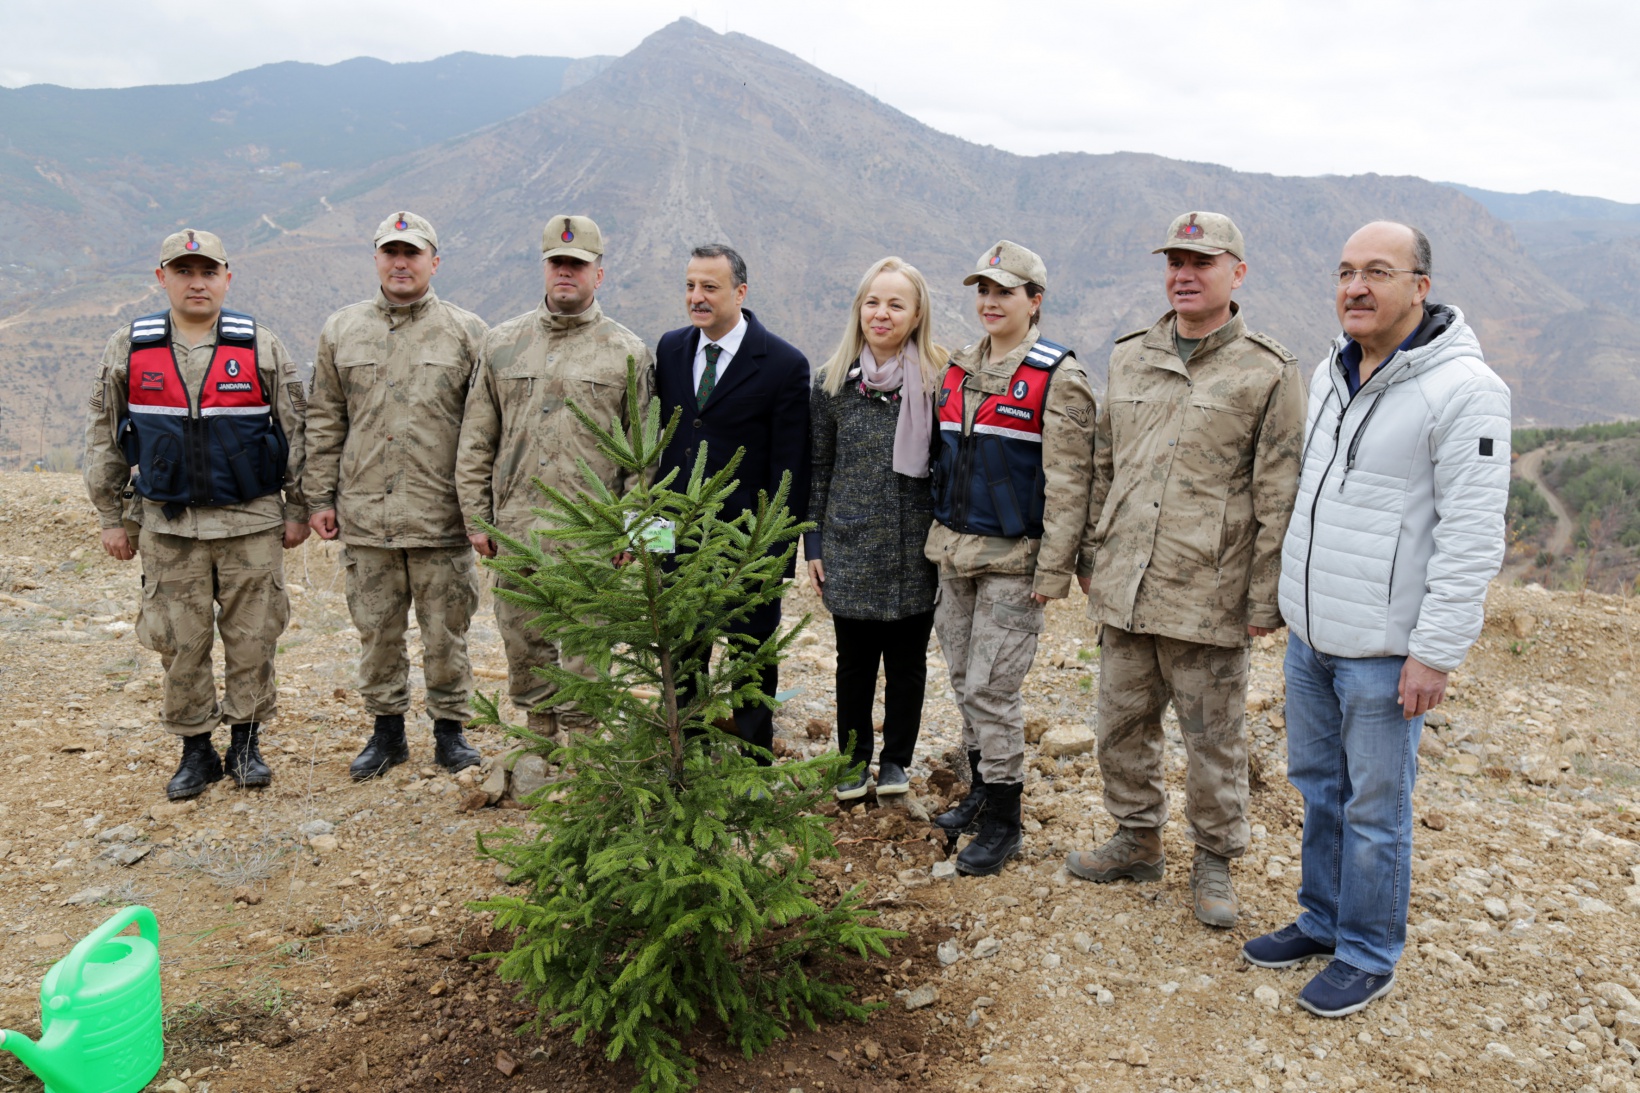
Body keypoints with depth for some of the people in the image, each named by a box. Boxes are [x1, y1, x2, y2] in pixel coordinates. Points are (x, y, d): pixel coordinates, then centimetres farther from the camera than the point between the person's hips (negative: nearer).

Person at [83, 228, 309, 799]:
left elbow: (297, 430, 4)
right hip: (169, 526, 1)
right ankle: (195, 751, 20)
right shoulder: (128, 350, 3)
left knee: (252, 639, 5)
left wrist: (298, 509, 2)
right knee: (181, 645, 6)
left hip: (252, 523, -1)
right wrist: (110, 516, 8)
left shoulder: (261, 347, 0)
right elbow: (104, 436, 10)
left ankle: (246, 744, 20)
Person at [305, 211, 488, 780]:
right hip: (365, 516, 3)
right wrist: (320, 496, 7)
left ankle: (449, 730, 22)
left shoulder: (466, 333, 1)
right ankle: (387, 729, 26)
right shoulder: (342, 331, 9)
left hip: (441, 518, -2)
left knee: (445, 632, 6)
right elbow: (324, 422, 12)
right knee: (376, 630, 11)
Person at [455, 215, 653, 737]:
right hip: (516, 526, 4)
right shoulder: (502, 343, 10)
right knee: (522, 641, 13)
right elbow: (476, 441, 11)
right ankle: (538, 737, 30)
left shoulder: (628, 352, 2)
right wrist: (477, 517, 6)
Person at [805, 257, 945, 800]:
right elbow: (818, 467, 7)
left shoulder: (938, 380, -4)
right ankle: (854, 760, 28)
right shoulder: (834, 381, 1)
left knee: (907, 659, 11)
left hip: (916, 551, -1)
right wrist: (814, 543, 5)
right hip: (851, 549, 1)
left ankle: (896, 760, 29)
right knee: (855, 659, 11)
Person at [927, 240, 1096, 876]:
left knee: (991, 690, -4)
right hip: (955, 554, 7)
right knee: (964, 680, 14)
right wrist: (938, 538, 16)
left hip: (1012, 560, -6)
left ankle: (1003, 822, 11)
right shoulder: (958, 370, 11)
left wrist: (1055, 568, -16)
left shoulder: (1057, 377, -10)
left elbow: (1068, 482, -13)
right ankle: (982, 789, 32)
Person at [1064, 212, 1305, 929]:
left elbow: (1278, 498, -6)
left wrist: (1265, 599, -9)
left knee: (1213, 738, 8)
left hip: (1207, 595, -5)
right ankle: (1138, 842, 34)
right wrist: (1096, 553, 15)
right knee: (1122, 724, 15)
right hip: (1123, 590, 5)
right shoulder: (1129, 357, 11)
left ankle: (1214, 862, 27)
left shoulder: (1267, 372, -4)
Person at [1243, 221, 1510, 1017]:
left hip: (1383, 649, -7)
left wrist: (1435, 652, -18)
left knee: (1375, 808, 5)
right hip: (1309, 634, 7)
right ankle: (1323, 920, 36)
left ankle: (1368, 955, 23)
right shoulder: (1332, 371, 9)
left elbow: (1473, 535, -18)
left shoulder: (1462, 389, -17)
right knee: (1317, 785, 18)